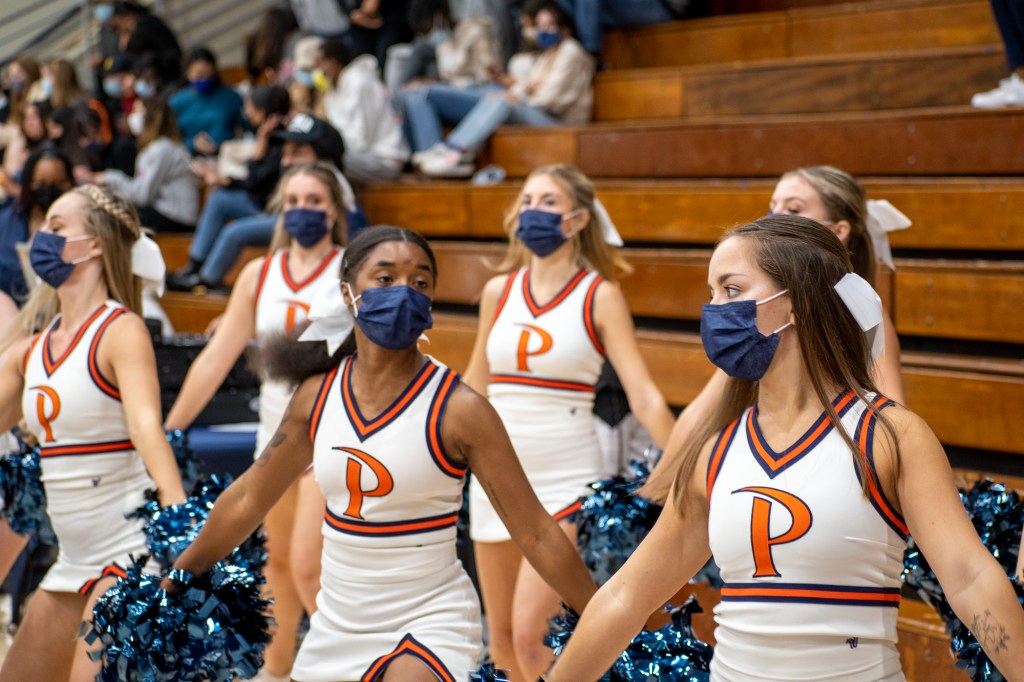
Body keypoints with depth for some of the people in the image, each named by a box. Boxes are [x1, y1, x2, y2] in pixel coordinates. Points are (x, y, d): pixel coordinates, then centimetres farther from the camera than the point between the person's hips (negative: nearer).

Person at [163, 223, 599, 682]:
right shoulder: (317, 395, -1)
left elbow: (535, 533, -10)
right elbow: (248, 499, 13)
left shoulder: (458, 410, -14)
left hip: (430, 625, -5)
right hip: (337, 624, 6)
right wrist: (171, 581, 20)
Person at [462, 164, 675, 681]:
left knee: (531, 633, -15)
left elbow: (644, 397, -11)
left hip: (565, 478, -5)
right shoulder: (499, 291, 7)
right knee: (502, 637, 10)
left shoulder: (599, 296, -6)